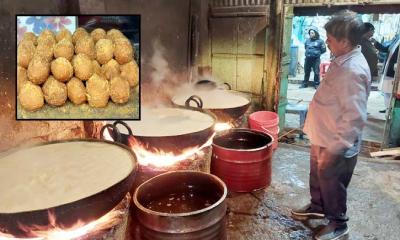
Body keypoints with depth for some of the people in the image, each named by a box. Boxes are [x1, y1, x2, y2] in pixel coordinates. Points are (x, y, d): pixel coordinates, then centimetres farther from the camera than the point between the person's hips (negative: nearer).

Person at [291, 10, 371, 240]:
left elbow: (355, 118, -30)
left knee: (332, 184, 10)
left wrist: (333, 150, -26)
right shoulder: (343, 61, 4)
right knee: (317, 176, 25)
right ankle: (317, 207, 48)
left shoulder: (353, 70, -28)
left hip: (336, 145, -9)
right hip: (323, 138, 9)